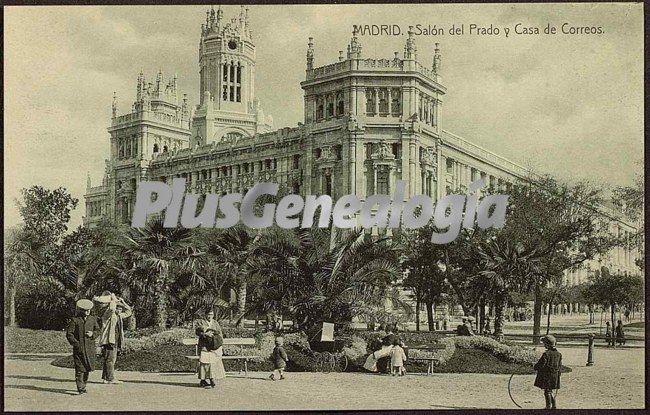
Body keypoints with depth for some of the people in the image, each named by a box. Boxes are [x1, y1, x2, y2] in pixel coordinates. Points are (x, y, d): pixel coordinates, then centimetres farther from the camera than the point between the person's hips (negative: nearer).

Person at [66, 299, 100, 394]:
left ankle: (83, 385, 25)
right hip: (78, 348, -4)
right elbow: (69, 334, -2)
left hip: (90, 348, 4)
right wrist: (75, 343, -13)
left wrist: (92, 334, -5)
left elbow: (97, 330, 17)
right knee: (79, 368, -7)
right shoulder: (75, 320, -1)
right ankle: (80, 388, -6)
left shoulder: (93, 319, 10)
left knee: (87, 368, 9)